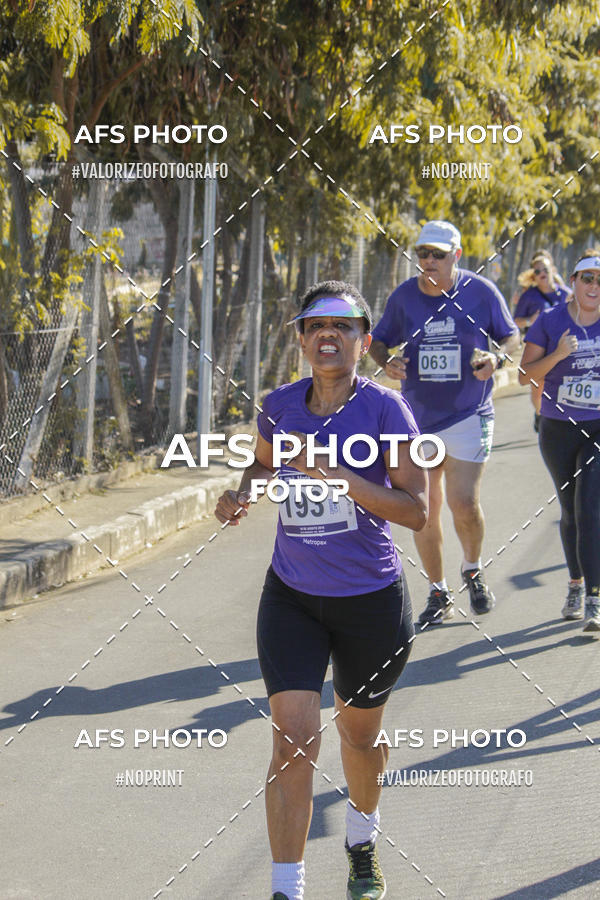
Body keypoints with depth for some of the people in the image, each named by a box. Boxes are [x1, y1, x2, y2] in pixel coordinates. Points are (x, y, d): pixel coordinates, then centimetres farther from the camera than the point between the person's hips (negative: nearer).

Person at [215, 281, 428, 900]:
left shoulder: (383, 409, -14)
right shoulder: (280, 406, -3)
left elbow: (416, 510, -20)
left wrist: (334, 472, -28)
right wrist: (242, 495, -3)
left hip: (372, 603, -1)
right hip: (291, 599, 2)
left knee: (359, 734, 18)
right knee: (294, 739, -12)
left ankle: (362, 841, 48)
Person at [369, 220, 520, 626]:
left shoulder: (481, 291, -4)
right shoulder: (404, 296, 0)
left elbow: (511, 336, 7)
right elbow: (378, 341, 12)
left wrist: (497, 358, -14)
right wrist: (387, 362, -10)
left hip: (470, 416, -3)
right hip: (417, 418, 3)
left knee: (464, 504, -14)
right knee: (424, 510, 6)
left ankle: (473, 570, 16)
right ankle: (439, 595, 22)